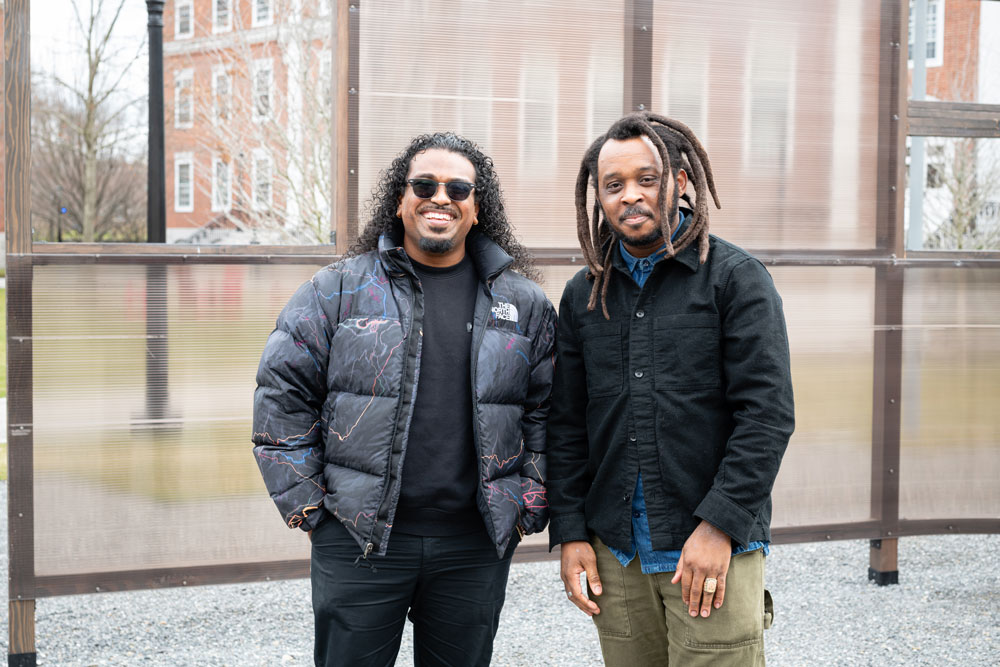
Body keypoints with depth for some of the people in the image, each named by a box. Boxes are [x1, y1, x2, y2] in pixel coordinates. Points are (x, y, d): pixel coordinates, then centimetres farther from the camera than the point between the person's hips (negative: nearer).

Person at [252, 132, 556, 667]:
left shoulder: (524, 305, 7)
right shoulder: (339, 289, 1)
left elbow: (547, 411, 10)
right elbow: (282, 392, 1)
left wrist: (528, 509, 4)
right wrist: (305, 503, -3)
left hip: (475, 544, 2)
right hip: (359, 539, -2)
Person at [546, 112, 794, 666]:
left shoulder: (735, 278, -2)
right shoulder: (584, 295, 12)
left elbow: (767, 413, -8)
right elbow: (567, 426, 13)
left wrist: (719, 525, -14)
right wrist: (569, 532, 5)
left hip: (716, 545, -4)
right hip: (615, 554, 4)